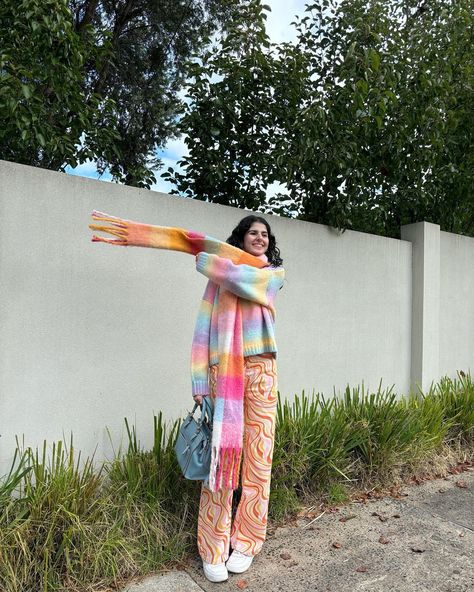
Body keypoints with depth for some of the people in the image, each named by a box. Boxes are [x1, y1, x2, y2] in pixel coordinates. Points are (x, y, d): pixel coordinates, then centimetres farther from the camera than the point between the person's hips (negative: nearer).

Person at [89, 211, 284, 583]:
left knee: (257, 455, 3)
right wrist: (200, 384, -6)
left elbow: (240, 278, -11)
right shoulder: (217, 280, 10)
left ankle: (246, 542, 18)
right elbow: (205, 329, 3)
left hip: (260, 371, 1)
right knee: (220, 454, -2)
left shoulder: (274, 274, 10)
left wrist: (203, 260, -1)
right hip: (223, 372, -1)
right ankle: (213, 549, 11)